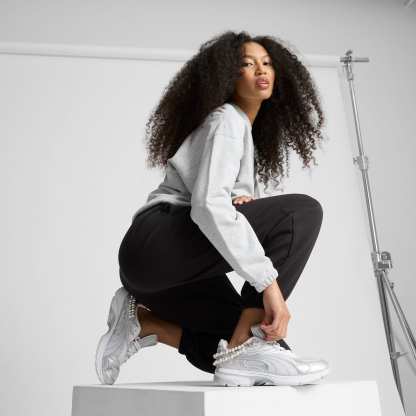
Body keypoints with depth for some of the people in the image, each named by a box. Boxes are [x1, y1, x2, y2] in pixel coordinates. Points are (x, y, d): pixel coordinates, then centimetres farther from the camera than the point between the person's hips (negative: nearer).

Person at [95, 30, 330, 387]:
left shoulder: (250, 133, 25)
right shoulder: (227, 120, -5)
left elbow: (227, 203, 22)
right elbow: (208, 205, -23)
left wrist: (243, 204, -4)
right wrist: (269, 282, -26)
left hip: (181, 264, 9)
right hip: (157, 242, -9)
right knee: (302, 210, -20)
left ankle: (142, 320, 5)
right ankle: (244, 351, -24)